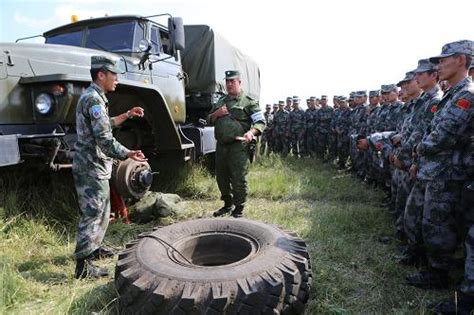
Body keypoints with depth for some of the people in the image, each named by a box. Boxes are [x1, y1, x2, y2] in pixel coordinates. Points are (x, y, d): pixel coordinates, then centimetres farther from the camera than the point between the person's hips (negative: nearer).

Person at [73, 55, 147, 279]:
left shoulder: (92, 96, 16)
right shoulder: (94, 99, -18)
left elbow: (104, 124, 28)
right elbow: (103, 137, -27)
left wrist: (127, 115, 25)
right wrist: (126, 154, -36)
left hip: (94, 166, 11)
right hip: (92, 167, -11)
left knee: (102, 210, 21)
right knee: (92, 214, -6)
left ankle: (93, 248, 36)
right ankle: (83, 266, 2)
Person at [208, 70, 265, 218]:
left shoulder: (248, 102, -1)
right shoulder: (221, 101, 19)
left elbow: (261, 122, -7)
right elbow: (209, 120, 23)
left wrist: (251, 132, -26)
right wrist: (217, 113, 1)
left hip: (238, 146, -6)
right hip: (221, 145, 7)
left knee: (238, 178, -4)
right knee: (221, 177, 14)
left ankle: (239, 209, 10)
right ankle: (228, 204, 31)